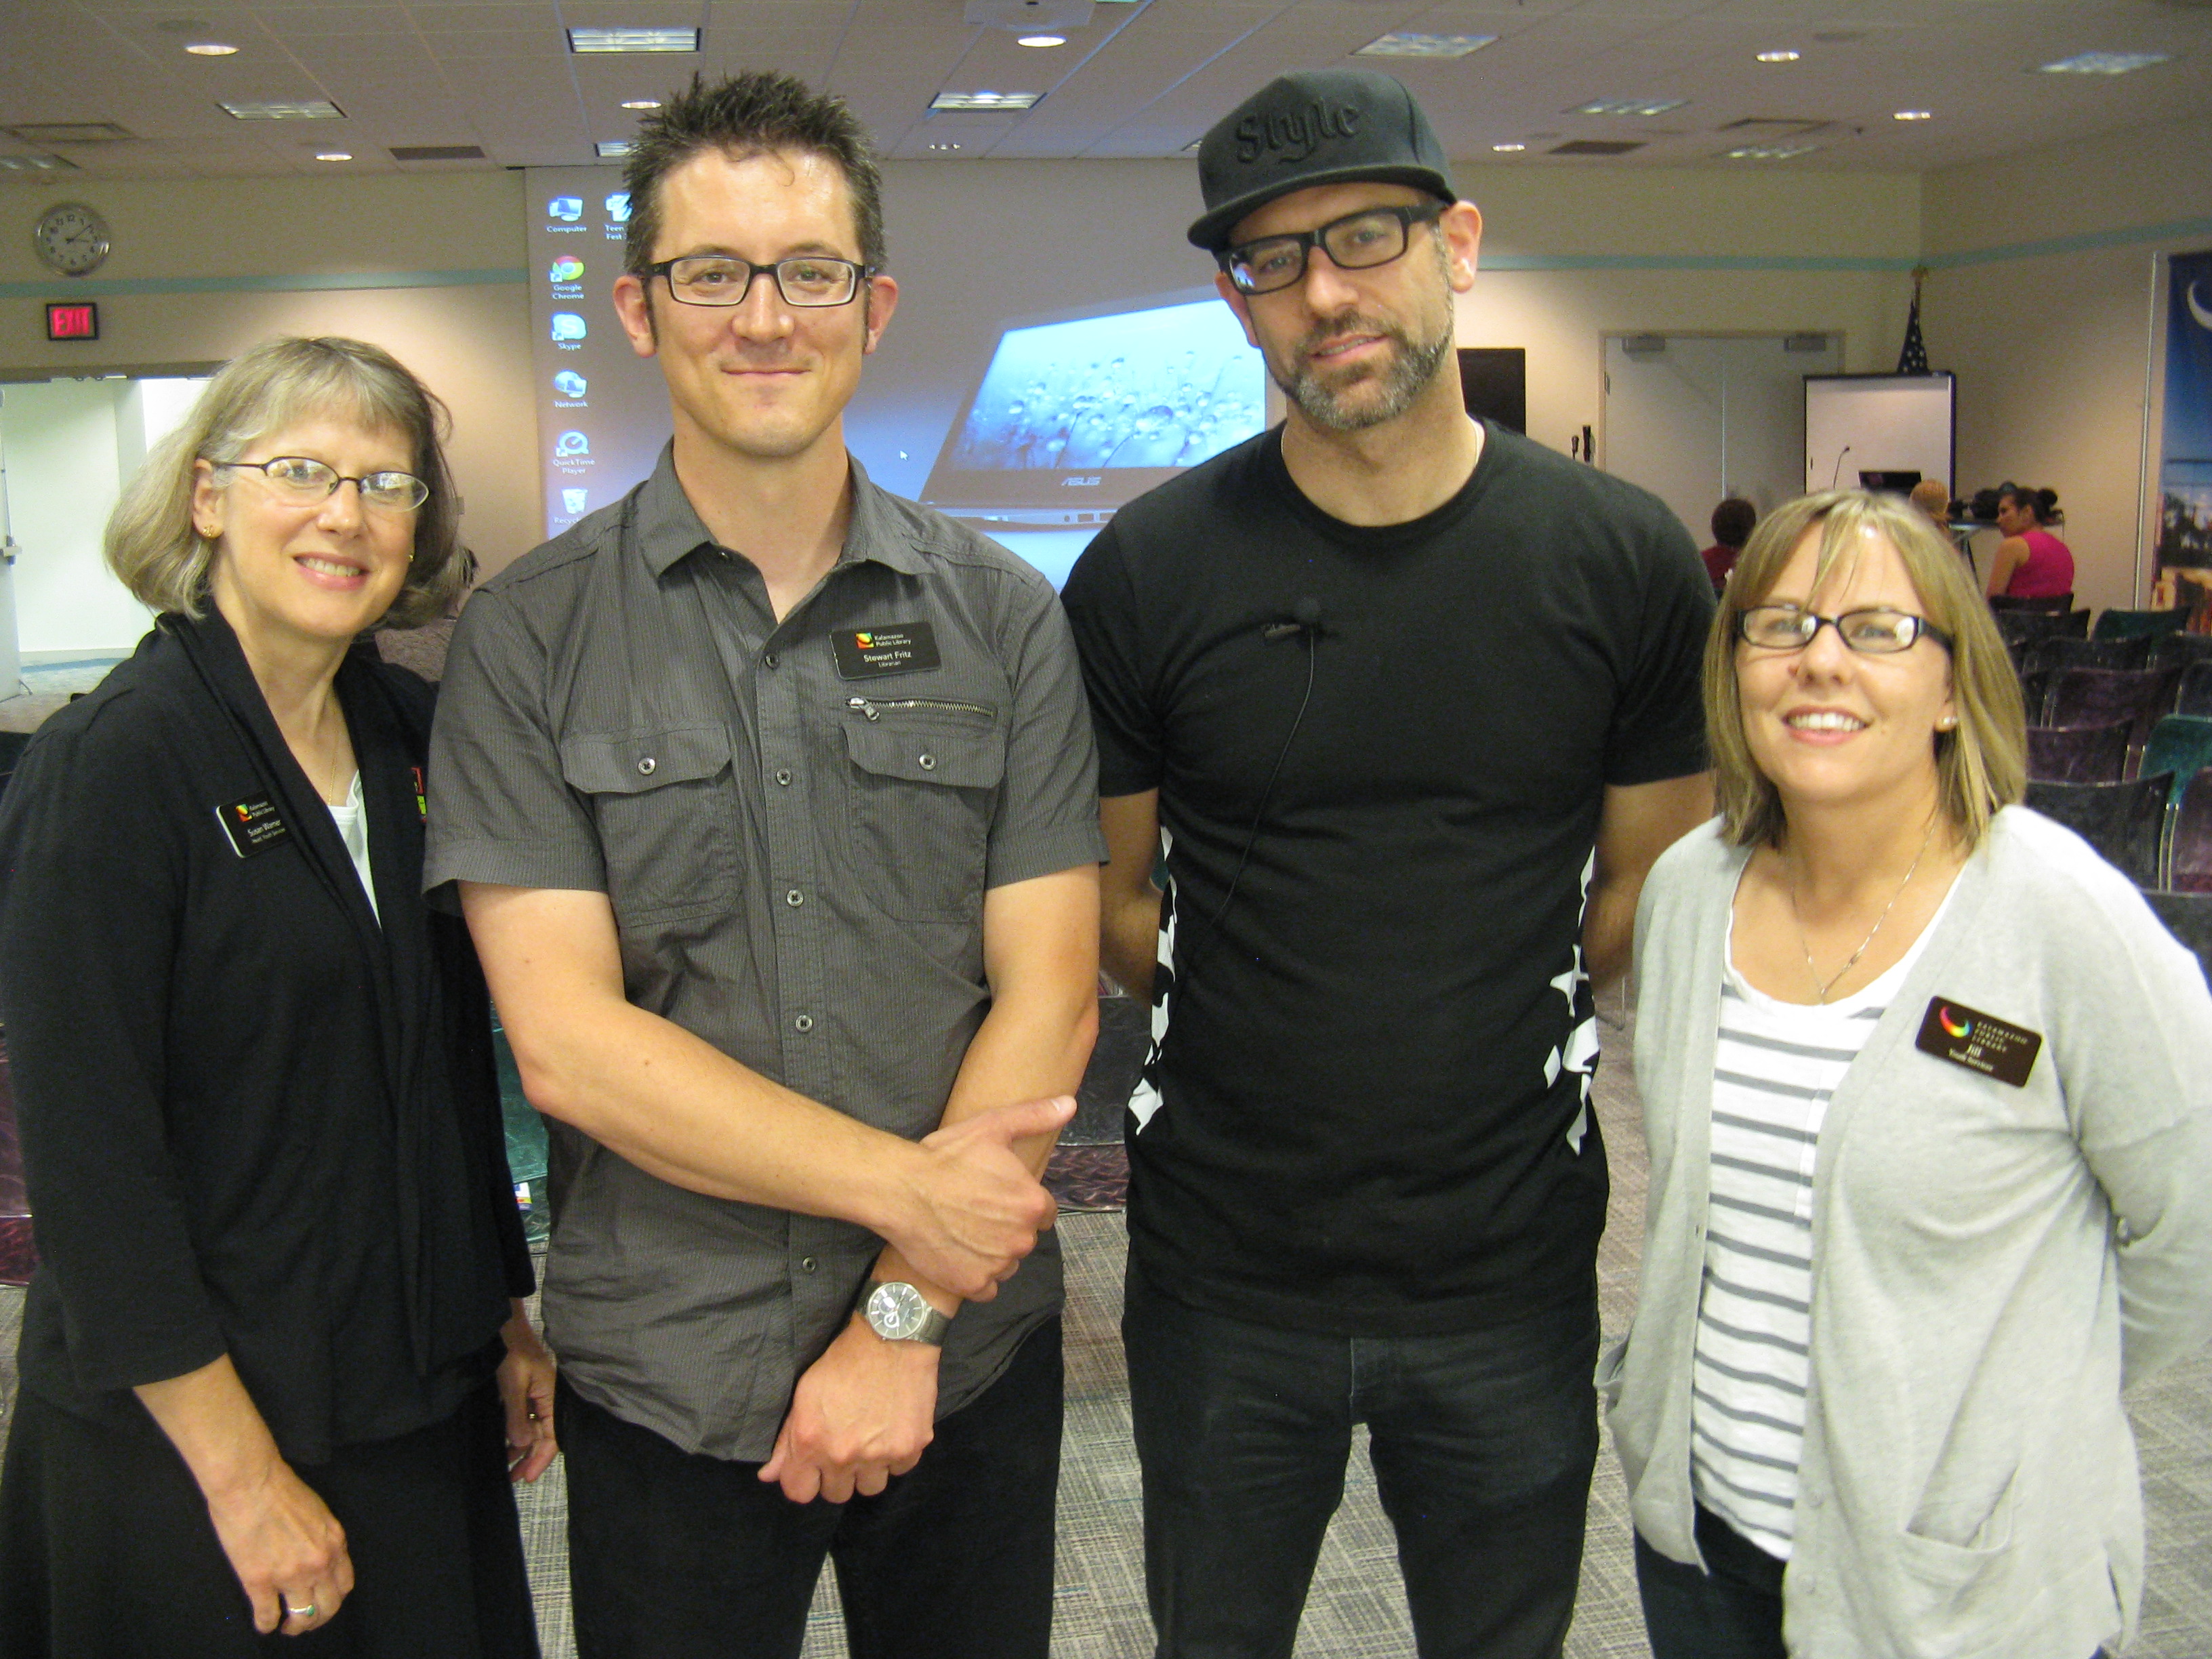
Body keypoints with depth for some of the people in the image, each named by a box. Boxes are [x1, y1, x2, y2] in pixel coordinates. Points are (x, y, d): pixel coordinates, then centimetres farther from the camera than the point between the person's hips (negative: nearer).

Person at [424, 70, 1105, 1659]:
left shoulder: (1003, 618, -1)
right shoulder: (530, 636, -5)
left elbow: (1050, 994, -4)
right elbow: (565, 1040, -11)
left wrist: (904, 1314, -11)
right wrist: (902, 1185, -16)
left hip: (967, 1361, 1)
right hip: (665, 1378, -1)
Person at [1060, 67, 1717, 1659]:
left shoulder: (1624, 560, -6)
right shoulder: (1147, 571, -8)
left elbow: (1649, 897, 5)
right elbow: (1112, 906, 2)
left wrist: (1472, 1037, 1)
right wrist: (1283, 1040, -1)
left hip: (1513, 1272, 1)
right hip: (1222, 1272, 0)